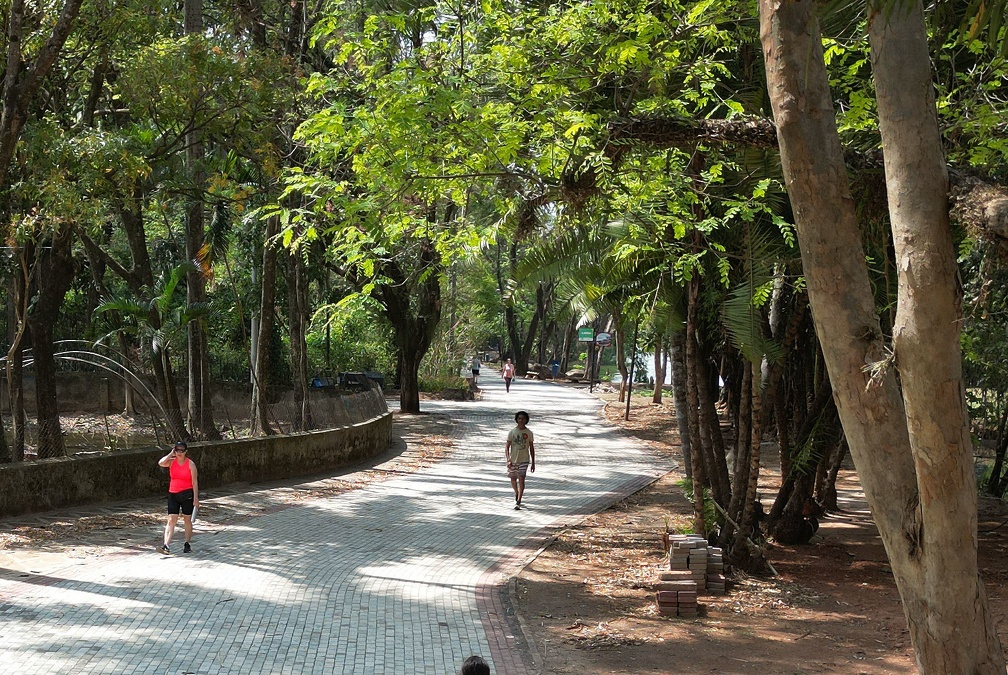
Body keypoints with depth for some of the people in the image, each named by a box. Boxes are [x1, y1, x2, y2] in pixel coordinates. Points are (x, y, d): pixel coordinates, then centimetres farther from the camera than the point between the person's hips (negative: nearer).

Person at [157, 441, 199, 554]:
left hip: (187, 494, -2)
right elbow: (161, 463, -18)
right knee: (171, 520, -7)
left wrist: (196, 498, -9)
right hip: (173, 494, 2)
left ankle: (188, 544, 23)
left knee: (187, 519, 10)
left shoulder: (190, 464, -4)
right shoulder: (171, 462, 3)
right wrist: (171, 454, -9)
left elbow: (195, 482, -5)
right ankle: (166, 545, -15)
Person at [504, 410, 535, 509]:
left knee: (521, 479, -15)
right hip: (513, 460, 2)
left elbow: (532, 448, 6)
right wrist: (508, 460, -15)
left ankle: (518, 502, -14)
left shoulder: (529, 433, -1)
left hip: (524, 460, -1)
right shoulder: (512, 432, -2)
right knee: (513, 480, 13)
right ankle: (517, 494, 43)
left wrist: (533, 463, 5)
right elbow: (507, 447, -3)